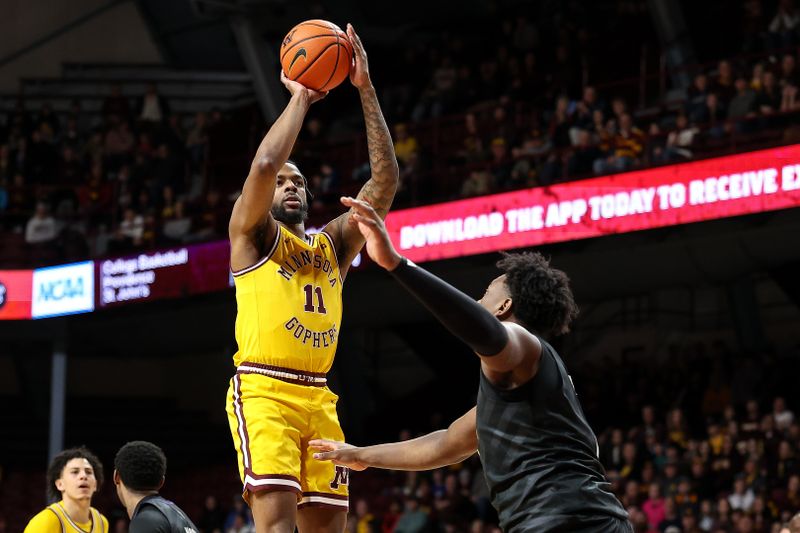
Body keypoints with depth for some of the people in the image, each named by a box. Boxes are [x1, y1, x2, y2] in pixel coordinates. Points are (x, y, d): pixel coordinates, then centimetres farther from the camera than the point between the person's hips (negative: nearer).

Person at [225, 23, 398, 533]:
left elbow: (386, 180, 11)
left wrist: (366, 90, 5)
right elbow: (265, 164, -11)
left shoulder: (333, 243, 22)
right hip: (263, 390, -6)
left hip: (319, 398, 6)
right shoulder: (253, 234, 9)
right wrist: (301, 97, -1)